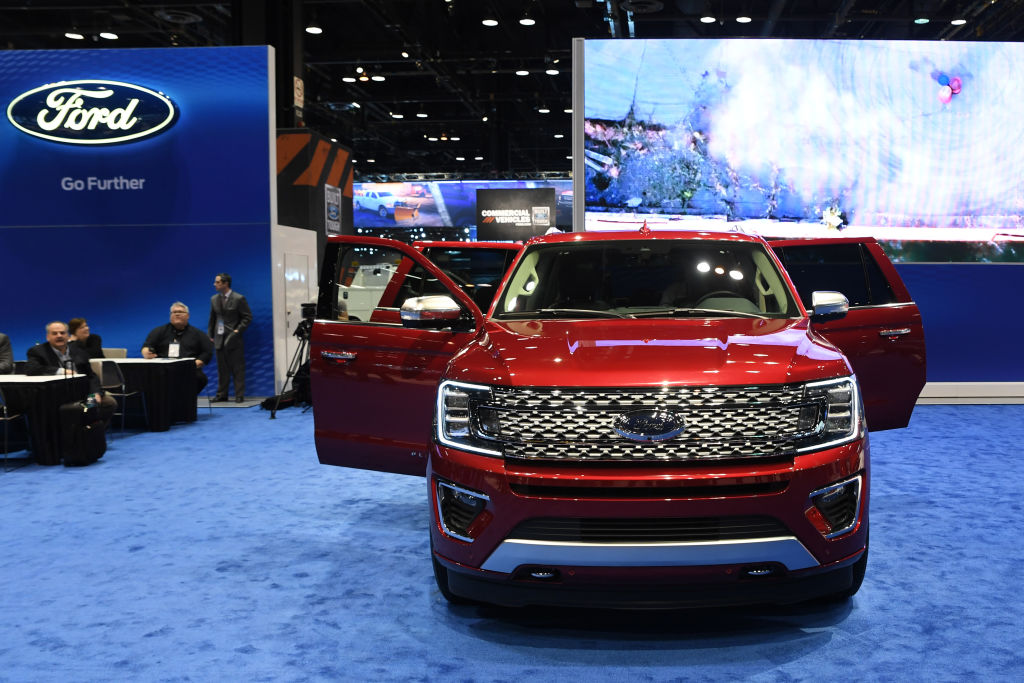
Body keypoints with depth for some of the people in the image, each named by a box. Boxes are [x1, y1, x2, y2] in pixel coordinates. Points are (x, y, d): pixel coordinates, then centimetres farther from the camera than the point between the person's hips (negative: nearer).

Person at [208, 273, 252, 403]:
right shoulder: (214, 299, 10)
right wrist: (211, 335, 11)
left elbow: (248, 317, -5)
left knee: (238, 369, -1)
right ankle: (222, 394, 16)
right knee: (222, 369, 10)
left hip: (233, 338, -5)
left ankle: (239, 395, 3)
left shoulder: (238, 299, -8)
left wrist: (238, 331, -13)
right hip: (219, 338, 5)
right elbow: (212, 318, 17)